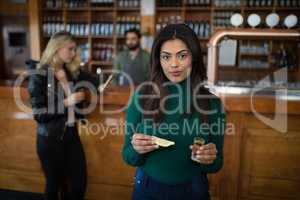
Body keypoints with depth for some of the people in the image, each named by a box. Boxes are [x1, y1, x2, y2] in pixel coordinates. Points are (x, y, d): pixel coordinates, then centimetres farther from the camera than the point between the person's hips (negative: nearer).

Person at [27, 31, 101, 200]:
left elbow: (96, 82, 9)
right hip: (50, 138, -5)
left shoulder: (72, 72, 2)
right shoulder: (39, 74, -14)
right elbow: (39, 113, -17)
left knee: (80, 183, 11)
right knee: (54, 183, 14)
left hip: (72, 134, 5)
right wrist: (66, 102, -21)